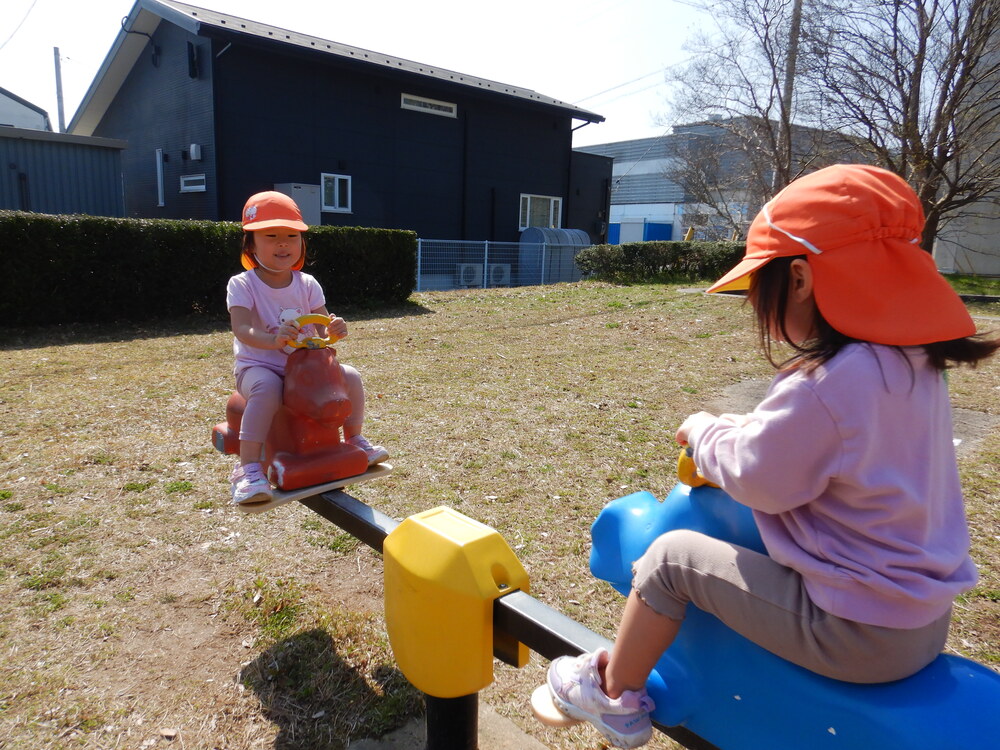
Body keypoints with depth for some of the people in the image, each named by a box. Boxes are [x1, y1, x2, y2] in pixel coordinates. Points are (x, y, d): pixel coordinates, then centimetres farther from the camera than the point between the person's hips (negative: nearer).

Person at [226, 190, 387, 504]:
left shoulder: (307, 284, 1)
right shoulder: (242, 285, -10)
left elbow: (322, 327, -3)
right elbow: (242, 330, -25)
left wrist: (333, 330, -29)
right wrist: (273, 340, -46)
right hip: (258, 366, -4)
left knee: (349, 376, -13)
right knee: (268, 387, -37)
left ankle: (354, 438, 10)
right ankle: (248, 469, -32)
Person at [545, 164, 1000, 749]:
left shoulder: (823, 386, -28)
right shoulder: (919, 365, 1)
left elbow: (757, 477, -15)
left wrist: (703, 429, 3)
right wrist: (734, 431, 5)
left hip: (855, 634, -9)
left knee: (672, 556, 0)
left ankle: (613, 695, 22)